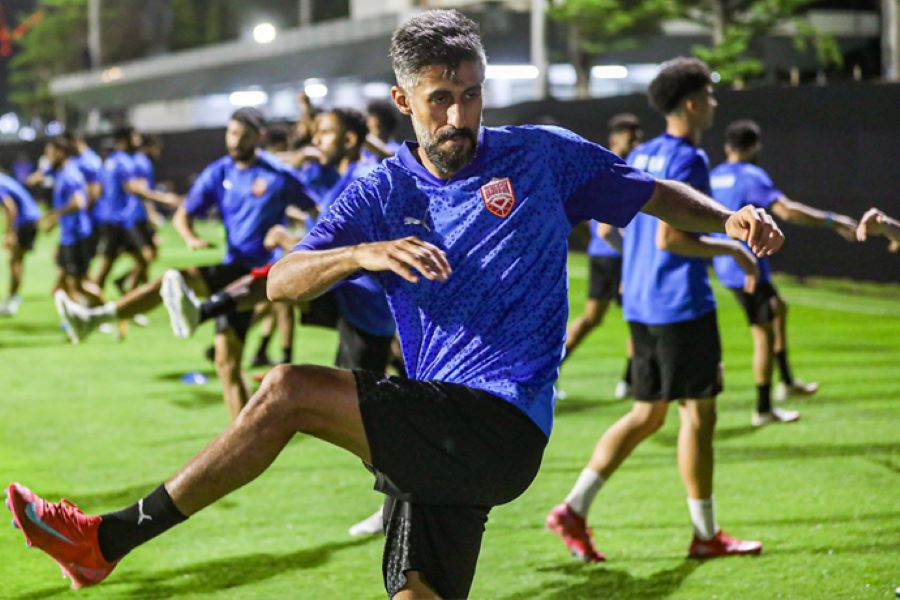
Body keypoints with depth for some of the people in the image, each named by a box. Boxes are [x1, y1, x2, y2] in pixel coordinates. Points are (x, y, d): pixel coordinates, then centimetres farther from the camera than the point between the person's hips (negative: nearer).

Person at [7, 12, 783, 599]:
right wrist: (365, 254, -21)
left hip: (500, 428, -5)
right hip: (441, 437, 5)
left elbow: (654, 193, 15)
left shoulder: (542, 157, 4)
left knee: (288, 389, -17)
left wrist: (730, 219, -4)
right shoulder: (382, 193, 9)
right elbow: (281, 283, -1)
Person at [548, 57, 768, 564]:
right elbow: (669, 238, -21)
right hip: (682, 305, -9)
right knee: (698, 413, 0)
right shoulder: (688, 159, -13)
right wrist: (730, 249, -12)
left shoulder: (641, 156, 13)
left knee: (648, 414, 13)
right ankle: (706, 534, 6)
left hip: (642, 304, 9)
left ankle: (575, 509, 6)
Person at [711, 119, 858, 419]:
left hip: (726, 266, 9)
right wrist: (831, 220, -27)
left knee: (778, 308, 25)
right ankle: (763, 410, 3)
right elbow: (786, 210, -28)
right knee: (764, 335, -2)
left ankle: (787, 381, 26)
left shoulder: (714, 177, 9)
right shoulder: (750, 177, -16)